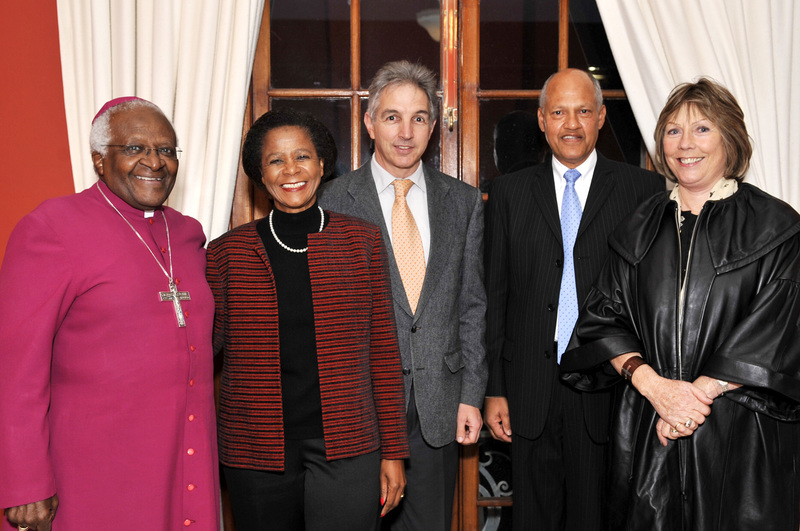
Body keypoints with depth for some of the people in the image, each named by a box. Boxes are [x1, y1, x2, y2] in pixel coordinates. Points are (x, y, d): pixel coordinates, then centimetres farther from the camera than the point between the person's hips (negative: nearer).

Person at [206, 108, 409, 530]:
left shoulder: (362, 241, 4)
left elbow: (383, 349, 5)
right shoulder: (229, 251, 4)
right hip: (257, 456, 1)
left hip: (347, 451, 0)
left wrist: (392, 451, 4)